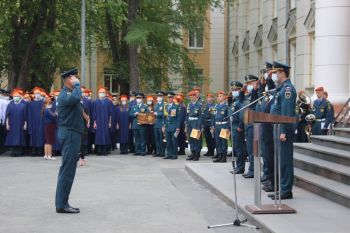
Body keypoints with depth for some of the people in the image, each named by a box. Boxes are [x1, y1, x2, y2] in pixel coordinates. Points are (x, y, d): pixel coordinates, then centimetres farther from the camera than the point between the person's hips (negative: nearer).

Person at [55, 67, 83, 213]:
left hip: (71, 134, 11)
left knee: (67, 169, 12)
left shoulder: (69, 93, 17)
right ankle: (62, 205, -7)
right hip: (69, 134, -11)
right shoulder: (65, 94, -16)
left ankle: (62, 203, 18)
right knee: (68, 170, -9)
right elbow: (76, 97, -37)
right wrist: (77, 85, -23)